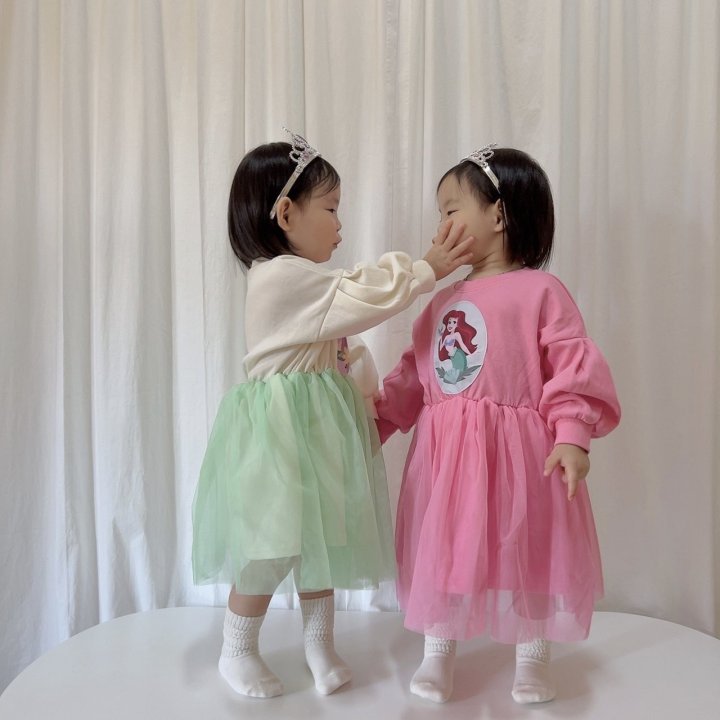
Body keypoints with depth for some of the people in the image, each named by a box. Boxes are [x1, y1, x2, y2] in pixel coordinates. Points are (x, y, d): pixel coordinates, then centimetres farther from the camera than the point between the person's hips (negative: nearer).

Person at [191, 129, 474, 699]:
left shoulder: (306, 281, 16)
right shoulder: (282, 275, -18)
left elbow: (337, 349, 21)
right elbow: (363, 299, -23)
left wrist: (364, 391, 11)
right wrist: (425, 269, -13)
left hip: (319, 424, 10)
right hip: (282, 430, -10)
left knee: (319, 537, 15)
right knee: (274, 546, -1)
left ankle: (320, 643, 30)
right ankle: (237, 651, 21)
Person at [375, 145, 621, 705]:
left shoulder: (541, 291, -8)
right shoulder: (444, 299, 10)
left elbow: (576, 367, -12)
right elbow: (416, 373, 14)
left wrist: (573, 437, -19)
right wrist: (379, 415, 7)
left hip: (515, 449, -5)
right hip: (444, 451, 5)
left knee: (525, 552, 10)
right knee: (442, 550, 13)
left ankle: (533, 656, 33)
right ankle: (438, 652, 33)